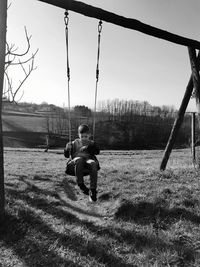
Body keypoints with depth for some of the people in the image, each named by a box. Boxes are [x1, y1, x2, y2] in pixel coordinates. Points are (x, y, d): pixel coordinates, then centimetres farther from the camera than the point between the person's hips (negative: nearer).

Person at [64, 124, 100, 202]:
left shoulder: (92, 143, 23)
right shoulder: (74, 143, 22)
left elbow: (97, 151, 4)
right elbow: (66, 155, 16)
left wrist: (88, 148, -10)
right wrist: (67, 149, -5)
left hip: (88, 160, 0)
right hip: (75, 164, 0)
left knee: (93, 164, -36)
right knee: (79, 160, -38)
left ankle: (93, 190, -30)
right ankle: (81, 185, -26)